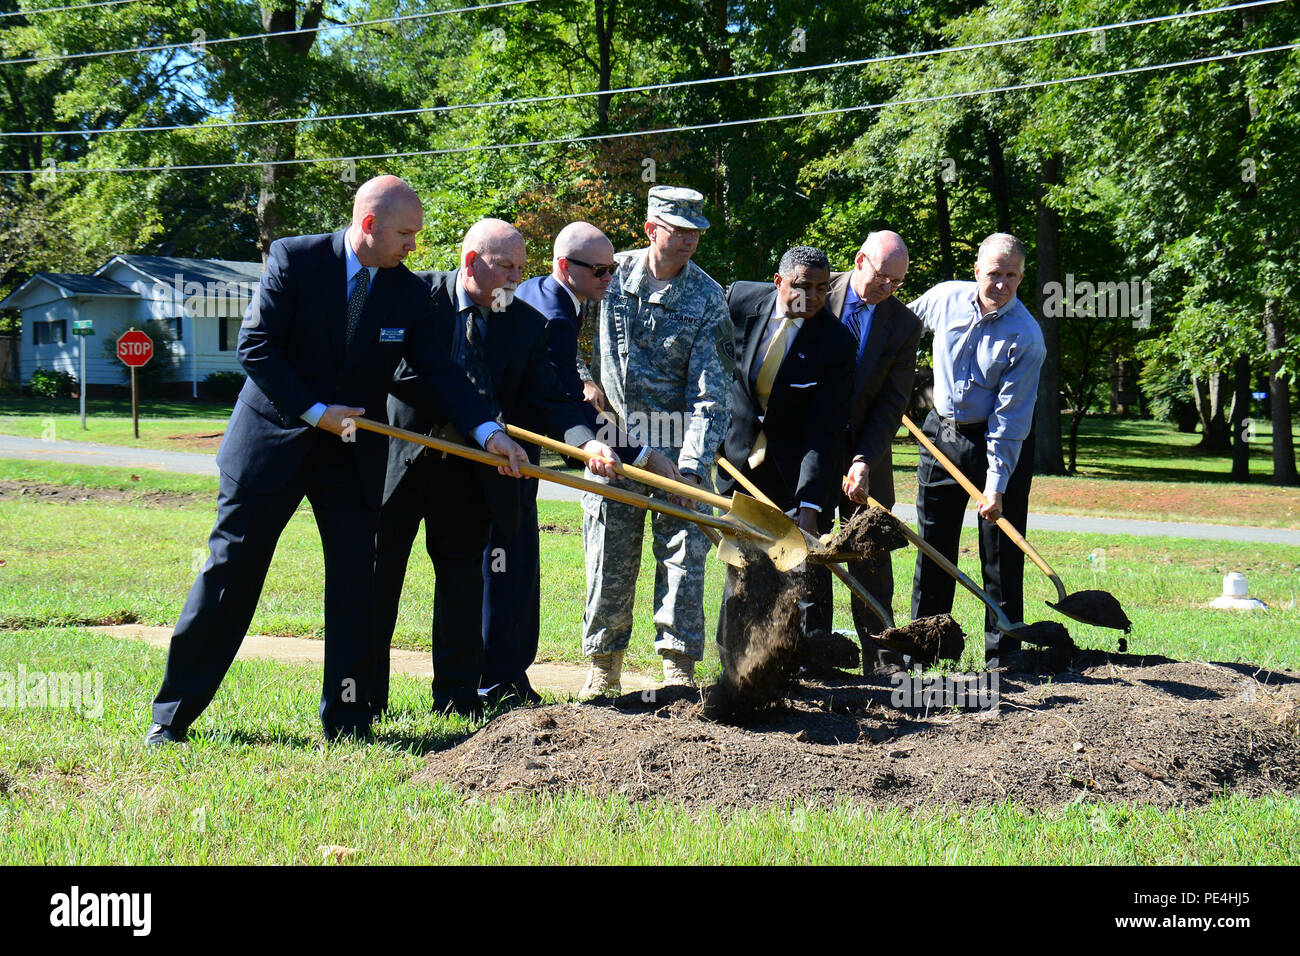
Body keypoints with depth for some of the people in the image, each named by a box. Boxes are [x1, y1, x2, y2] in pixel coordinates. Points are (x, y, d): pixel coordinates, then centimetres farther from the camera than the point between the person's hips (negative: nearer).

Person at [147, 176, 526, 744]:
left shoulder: (407, 292, 1)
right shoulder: (293, 260, -10)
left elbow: (436, 371, 0)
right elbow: (255, 347, -13)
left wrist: (487, 431, -13)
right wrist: (314, 411, -18)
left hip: (353, 452, 4)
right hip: (274, 438, -4)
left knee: (355, 581, 2)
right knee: (229, 573, -1)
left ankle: (346, 719, 12)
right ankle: (172, 714, 8)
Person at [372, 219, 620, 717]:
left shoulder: (526, 322, 0)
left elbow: (548, 398, -4)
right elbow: (394, 368, -14)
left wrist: (587, 441, -23)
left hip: (469, 467, 3)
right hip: (400, 456, -3)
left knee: (463, 577, 8)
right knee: (379, 573, 5)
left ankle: (457, 693, 17)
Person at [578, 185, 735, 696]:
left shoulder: (706, 298, -4)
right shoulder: (611, 275, 1)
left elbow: (711, 390, -10)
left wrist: (693, 466, -21)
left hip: (678, 442, -1)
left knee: (683, 549, -4)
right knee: (610, 555, 4)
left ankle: (679, 666, 3)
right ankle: (603, 666, 16)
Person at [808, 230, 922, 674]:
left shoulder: (904, 325, -2)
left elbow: (893, 401, -5)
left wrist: (864, 460, -16)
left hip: (866, 451, 1)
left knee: (872, 558, 4)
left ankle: (881, 658, 10)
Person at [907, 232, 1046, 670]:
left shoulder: (1025, 337, -18)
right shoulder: (944, 298, -7)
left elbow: (1010, 415, -19)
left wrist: (997, 483, -21)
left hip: (1000, 443, -4)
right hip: (942, 433, 4)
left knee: (1002, 550, -3)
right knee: (933, 543, 7)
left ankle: (1003, 648, 4)